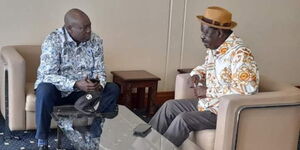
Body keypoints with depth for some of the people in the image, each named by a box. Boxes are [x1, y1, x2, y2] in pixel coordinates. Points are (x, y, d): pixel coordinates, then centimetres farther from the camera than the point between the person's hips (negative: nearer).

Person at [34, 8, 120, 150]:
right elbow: (48, 75, -27)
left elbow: (99, 69, -4)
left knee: (113, 89, -15)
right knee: (45, 89, -37)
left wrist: (100, 84, -28)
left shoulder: (96, 40, -6)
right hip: (57, 90, -4)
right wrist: (75, 84, -40)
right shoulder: (53, 41, -20)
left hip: (83, 90, 4)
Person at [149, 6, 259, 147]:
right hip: (209, 103, 10)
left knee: (183, 119, -23)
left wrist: (211, 92, -26)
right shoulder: (214, 48, 4)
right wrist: (197, 74, 0)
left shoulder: (240, 54, -24)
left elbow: (246, 89, -32)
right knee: (169, 106, 7)